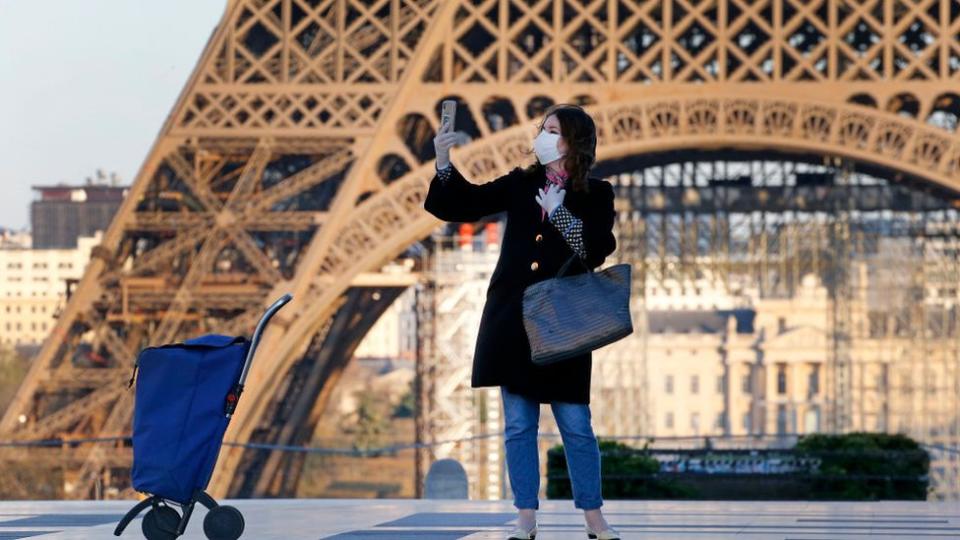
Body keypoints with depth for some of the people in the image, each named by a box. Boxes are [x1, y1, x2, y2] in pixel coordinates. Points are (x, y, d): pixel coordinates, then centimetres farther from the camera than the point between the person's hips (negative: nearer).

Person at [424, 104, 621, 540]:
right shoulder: (520, 184, 8)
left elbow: (597, 251, -11)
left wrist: (560, 213, -17)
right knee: (518, 424, 4)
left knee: (576, 424, -1)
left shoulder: (594, 195, 1)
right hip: (512, 319, 3)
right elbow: (459, 206, 6)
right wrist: (444, 162, -7)